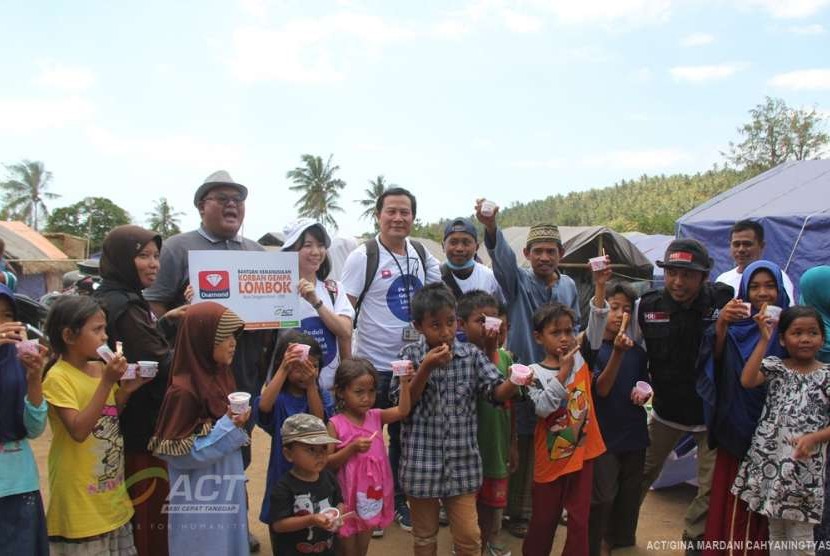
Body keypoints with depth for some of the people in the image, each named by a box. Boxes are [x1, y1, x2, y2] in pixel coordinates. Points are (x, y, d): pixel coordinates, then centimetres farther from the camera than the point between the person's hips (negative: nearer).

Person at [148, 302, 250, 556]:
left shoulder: (221, 377, 2)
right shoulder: (184, 391, -22)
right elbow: (176, 453, -20)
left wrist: (237, 423, -6)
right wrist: (228, 427, -23)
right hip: (200, 498, -7)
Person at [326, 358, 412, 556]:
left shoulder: (376, 417, -1)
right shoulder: (335, 424, -12)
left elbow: (402, 411, -16)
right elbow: (328, 463, -12)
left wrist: (404, 383, -27)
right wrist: (352, 448, -25)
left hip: (372, 492, 4)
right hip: (347, 495, -4)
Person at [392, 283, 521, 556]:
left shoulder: (471, 354, -3)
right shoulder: (410, 355, -6)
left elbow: (496, 393, -8)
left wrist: (515, 382, -30)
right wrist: (426, 368, -23)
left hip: (461, 461, 1)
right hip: (422, 462, 0)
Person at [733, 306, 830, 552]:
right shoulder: (775, 366, 2)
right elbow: (747, 381, -18)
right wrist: (764, 340, -15)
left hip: (804, 462, -2)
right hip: (769, 458, 2)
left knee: (800, 536, 7)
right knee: (775, 529, 16)